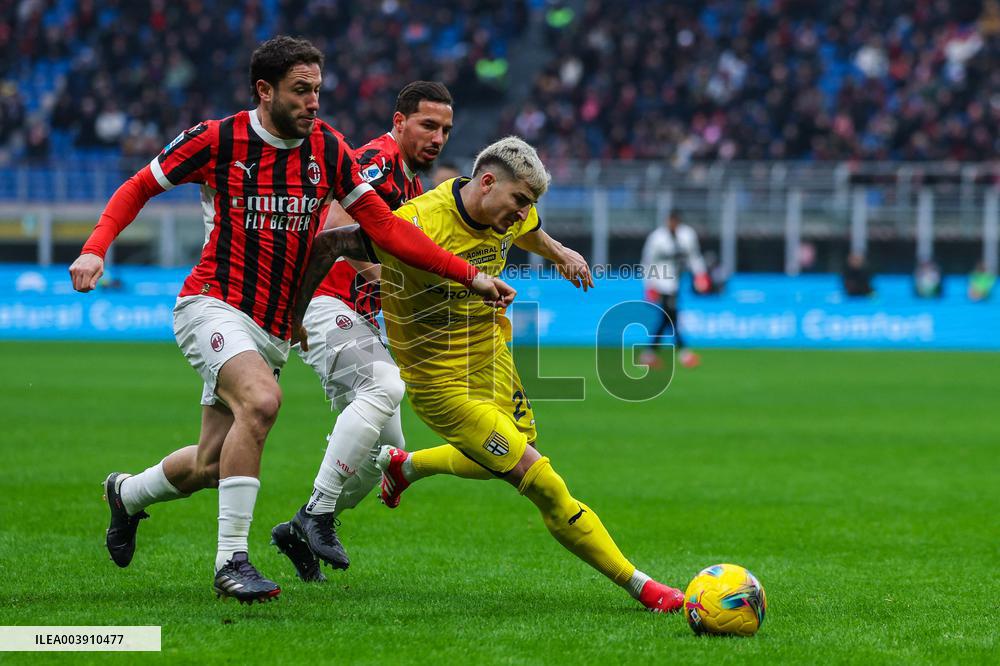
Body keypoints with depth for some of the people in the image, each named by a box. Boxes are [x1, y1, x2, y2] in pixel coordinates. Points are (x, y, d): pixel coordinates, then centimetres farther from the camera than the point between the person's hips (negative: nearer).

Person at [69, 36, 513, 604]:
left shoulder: (327, 148, 1)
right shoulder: (218, 140, -8)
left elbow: (385, 226, 1)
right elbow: (139, 188, 4)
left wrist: (470, 275, -7)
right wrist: (95, 249, -12)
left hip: (273, 331, 5)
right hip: (213, 306, -5)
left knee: (208, 466, 8)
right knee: (261, 401, -33)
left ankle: (127, 494, 42)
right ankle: (231, 559, -26)